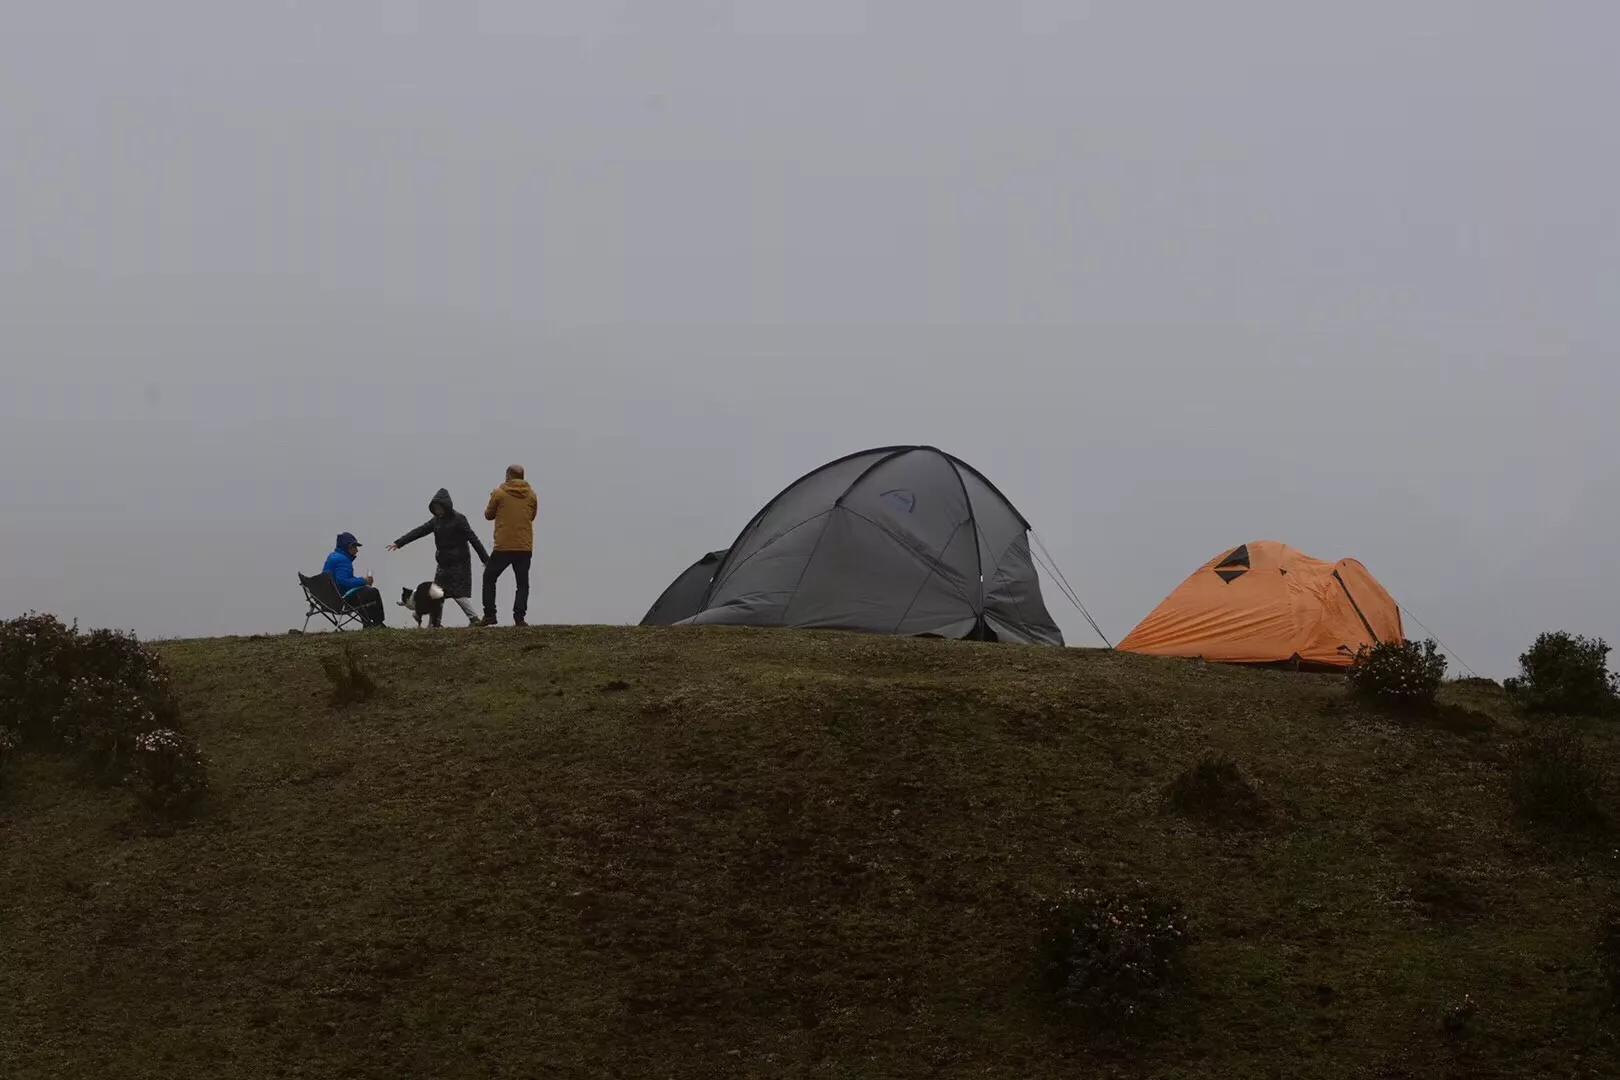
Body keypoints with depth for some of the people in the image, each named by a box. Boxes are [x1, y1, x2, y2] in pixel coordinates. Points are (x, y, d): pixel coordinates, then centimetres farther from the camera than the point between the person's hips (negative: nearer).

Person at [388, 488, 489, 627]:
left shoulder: (458, 519, -9)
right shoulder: (436, 521, 11)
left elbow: (473, 539, -10)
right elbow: (419, 531, 9)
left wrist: (485, 558, -12)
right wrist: (398, 543, 3)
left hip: (459, 563, -7)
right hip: (443, 563, 7)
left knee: (459, 593, -13)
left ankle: (474, 618, -10)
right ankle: (435, 622, 10)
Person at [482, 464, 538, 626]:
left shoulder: (499, 493, -4)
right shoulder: (531, 495, 4)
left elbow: (488, 515, 7)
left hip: (503, 547, -2)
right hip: (525, 547, 2)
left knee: (489, 578, 14)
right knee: (522, 583, 8)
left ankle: (489, 615, 7)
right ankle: (519, 617, -5)